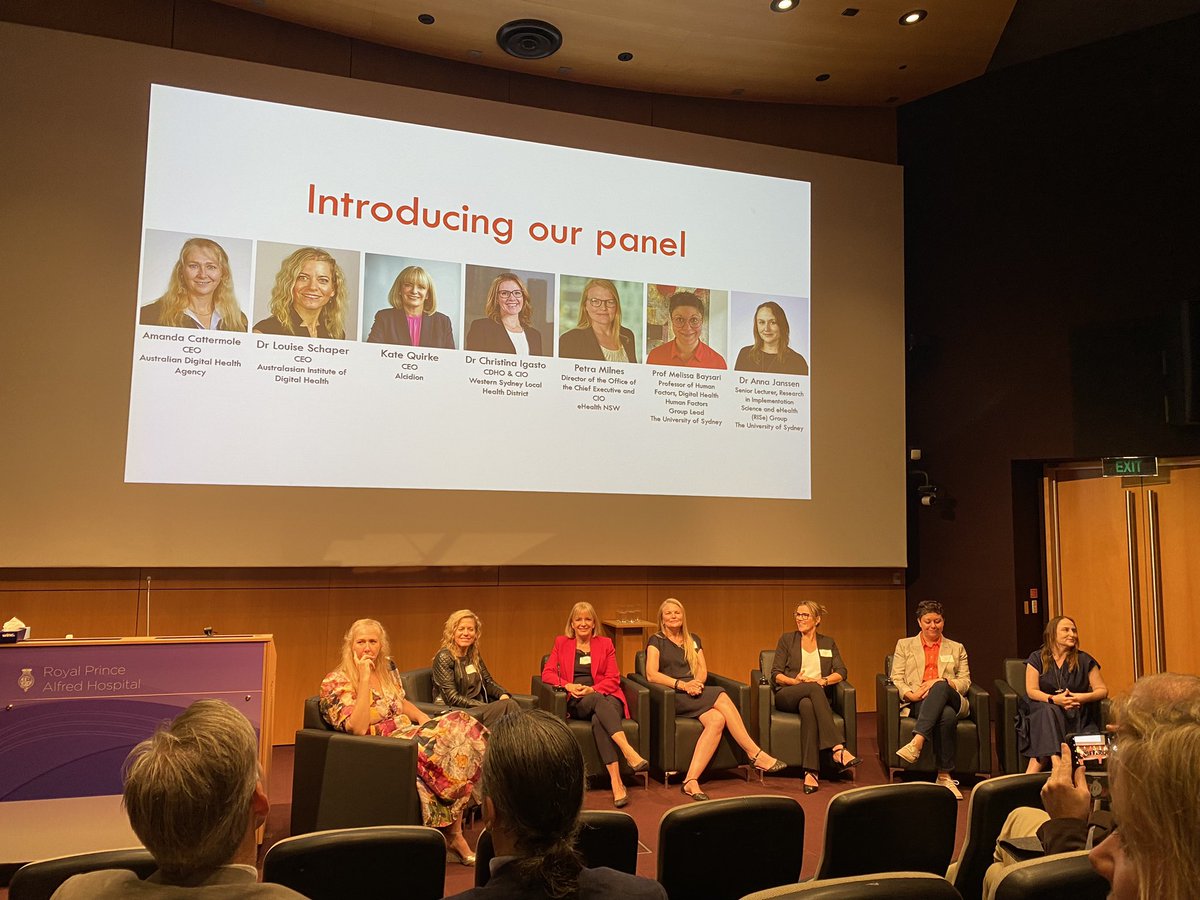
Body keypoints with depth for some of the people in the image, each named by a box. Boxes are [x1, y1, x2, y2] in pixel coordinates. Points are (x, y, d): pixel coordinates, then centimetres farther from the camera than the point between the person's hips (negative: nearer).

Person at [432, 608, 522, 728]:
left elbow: (488, 681, 19)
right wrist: (485, 706, -20)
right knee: (508, 705, -26)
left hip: (478, 706, 7)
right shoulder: (444, 657, -9)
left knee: (511, 703, -24)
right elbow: (452, 698, -15)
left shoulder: (474, 655, 13)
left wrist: (503, 694, -4)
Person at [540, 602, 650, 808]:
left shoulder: (605, 644, 16)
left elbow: (613, 679, 8)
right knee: (599, 701, -38)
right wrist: (568, 685, -13)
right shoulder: (561, 643, 16)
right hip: (577, 702, -1)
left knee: (598, 721, -37)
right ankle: (628, 751, -53)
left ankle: (616, 783, -46)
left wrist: (592, 689, -11)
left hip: (605, 696, 1)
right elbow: (547, 673, 6)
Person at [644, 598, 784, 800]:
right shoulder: (656, 641, 8)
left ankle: (691, 781, -35)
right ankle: (755, 754, -22)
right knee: (721, 697, -28)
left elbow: (703, 671, 13)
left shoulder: (693, 640, 23)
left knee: (717, 719, -30)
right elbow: (652, 675, -6)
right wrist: (681, 684, -18)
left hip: (696, 693, 5)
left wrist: (696, 682, -11)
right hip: (672, 697, -5)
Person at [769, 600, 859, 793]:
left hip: (817, 695, 1)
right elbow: (775, 674, 5)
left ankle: (811, 772, -45)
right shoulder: (787, 639, 12)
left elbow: (841, 672, 6)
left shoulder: (828, 643, 19)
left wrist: (824, 680, -14)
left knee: (807, 705, -39)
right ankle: (838, 748, -46)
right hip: (787, 696, -1)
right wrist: (795, 681, -14)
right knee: (813, 688, -37)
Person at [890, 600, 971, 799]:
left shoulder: (956, 648, 25)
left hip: (951, 700, 1)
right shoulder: (904, 645, 21)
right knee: (946, 715, -38)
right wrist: (911, 694, -13)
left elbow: (965, 682, 13)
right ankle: (945, 775, -36)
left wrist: (941, 682, -9)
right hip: (917, 703, -1)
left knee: (940, 687, -39)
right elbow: (896, 678, 10)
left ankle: (917, 742, -51)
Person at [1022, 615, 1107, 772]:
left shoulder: (1084, 660, 7)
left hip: (1078, 715, 1)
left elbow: (1102, 690, 6)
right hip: (1042, 713, -1)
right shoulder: (1037, 658, 4)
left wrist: (1084, 697, -16)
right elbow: (1031, 691, -3)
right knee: (1049, 710, -37)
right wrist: (1053, 699, -23)